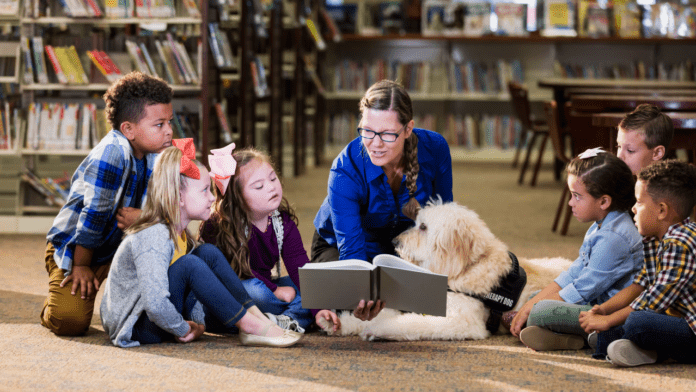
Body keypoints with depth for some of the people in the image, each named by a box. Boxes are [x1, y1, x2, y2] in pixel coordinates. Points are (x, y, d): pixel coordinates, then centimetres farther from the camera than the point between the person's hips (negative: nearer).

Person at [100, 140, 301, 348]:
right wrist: (183, 330, -21)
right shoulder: (153, 237, -26)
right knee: (188, 264, -28)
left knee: (208, 253, -1)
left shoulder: (179, 233, 6)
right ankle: (249, 326, -21)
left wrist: (198, 321, -5)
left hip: (164, 314, 10)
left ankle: (257, 316, -9)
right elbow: (155, 305, -35)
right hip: (135, 327, -10)